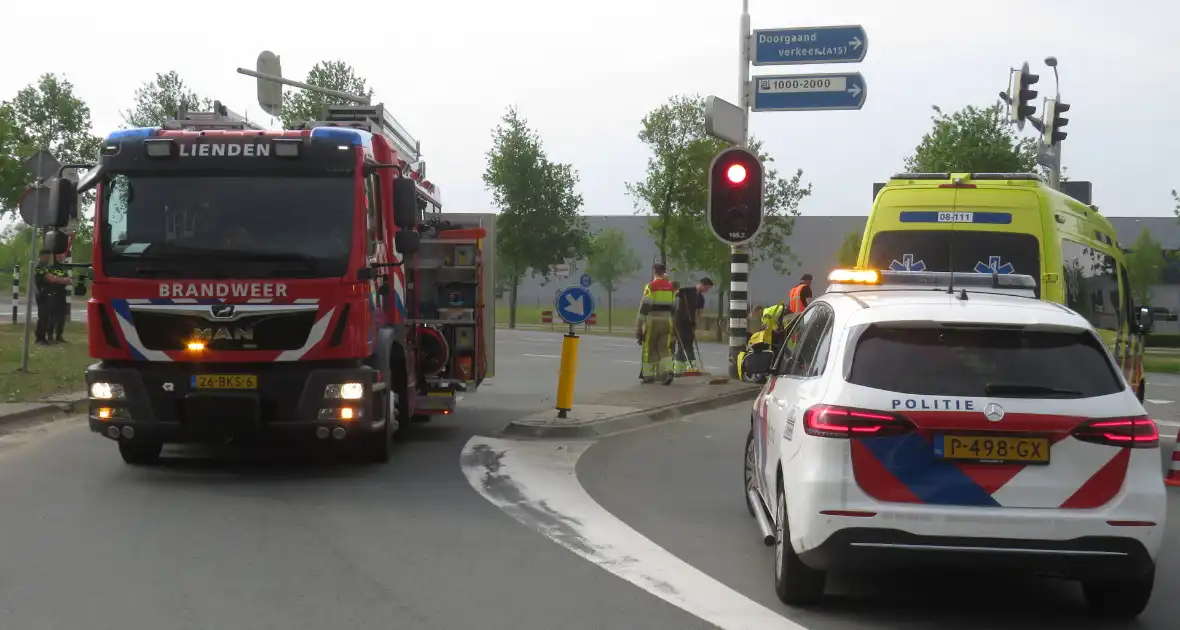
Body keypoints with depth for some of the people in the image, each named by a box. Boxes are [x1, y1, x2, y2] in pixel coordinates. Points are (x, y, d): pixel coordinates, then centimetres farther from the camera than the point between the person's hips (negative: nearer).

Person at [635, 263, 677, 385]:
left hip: (652, 321, -4)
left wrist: (639, 326, -9)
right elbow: (673, 307, 13)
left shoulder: (650, 287, -9)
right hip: (667, 321, 4)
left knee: (649, 348, 7)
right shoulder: (670, 287, 8)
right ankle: (667, 372, -12)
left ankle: (648, 375, 11)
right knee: (665, 349, 6)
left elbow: (644, 308, -12)